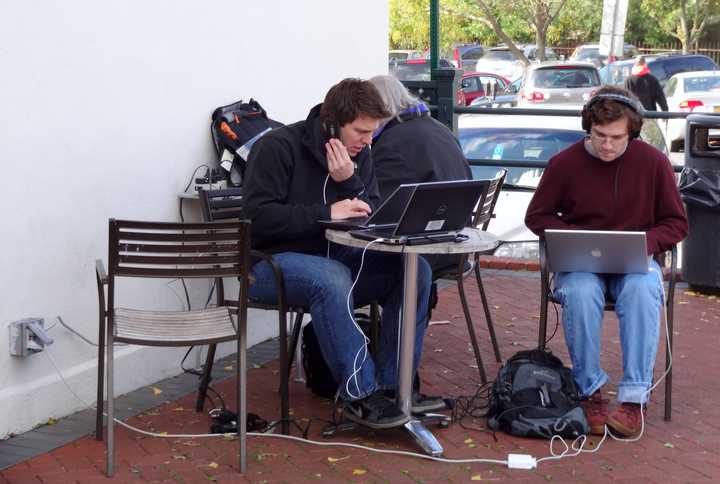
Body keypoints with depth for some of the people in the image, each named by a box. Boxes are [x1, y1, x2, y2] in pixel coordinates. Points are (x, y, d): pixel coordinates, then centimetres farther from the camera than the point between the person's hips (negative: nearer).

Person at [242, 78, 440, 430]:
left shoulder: (359, 154, 7)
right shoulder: (278, 147, -13)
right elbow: (259, 216, -21)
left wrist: (350, 183, -16)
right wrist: (327, 213, -25)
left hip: (333, 258, 7)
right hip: (272, 261, -7)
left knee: (415, 269, -13)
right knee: (331, 279, -39)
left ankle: (392, 383, -11)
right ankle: (359, 394, -29)